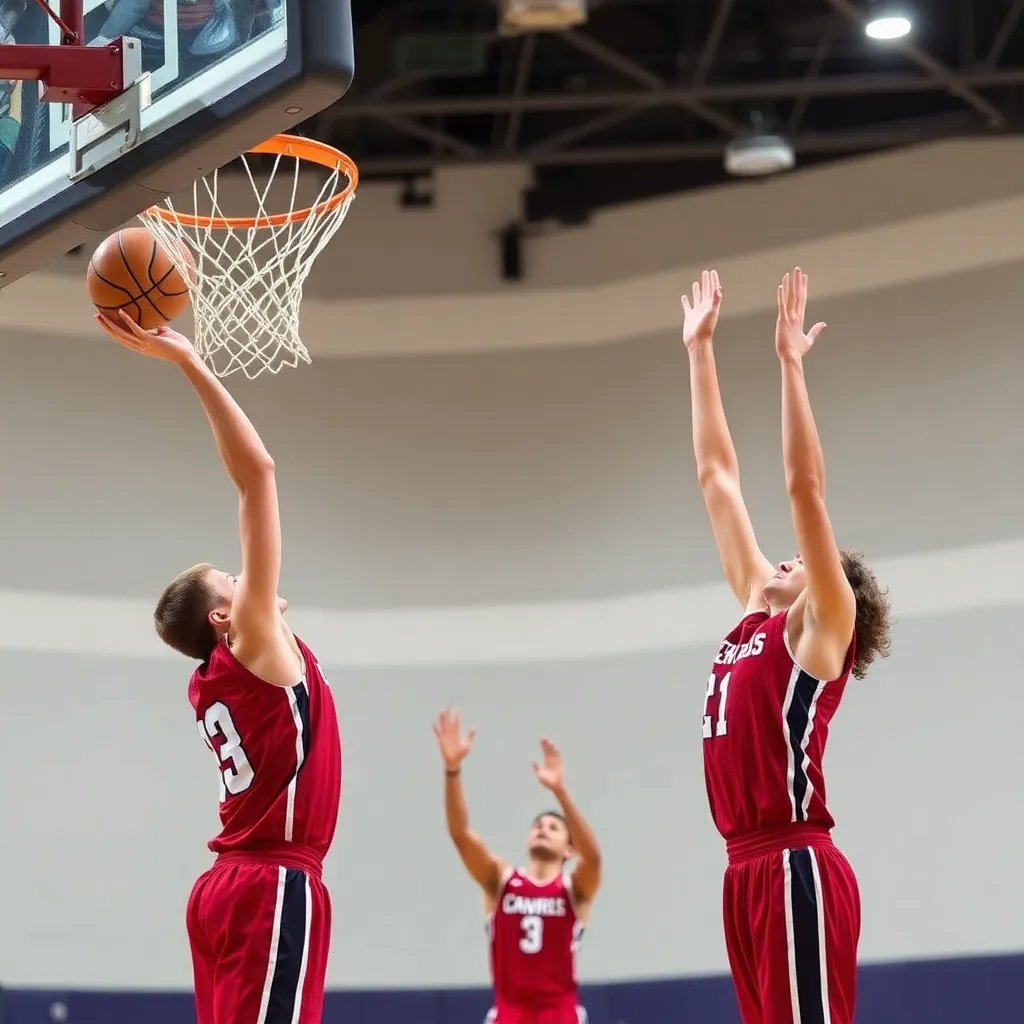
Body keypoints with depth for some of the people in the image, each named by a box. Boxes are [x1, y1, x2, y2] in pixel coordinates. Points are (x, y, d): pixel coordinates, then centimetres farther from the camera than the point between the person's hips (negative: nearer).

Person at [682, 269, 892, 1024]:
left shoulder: (819, 630, 0)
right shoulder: (759, 617, 19)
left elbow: (805, 487, -10)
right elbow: (719, 478, 22)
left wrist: (789, 361, -11)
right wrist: (699, 351, 25)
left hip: (797, 870, -8)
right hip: (750, 871, 8)